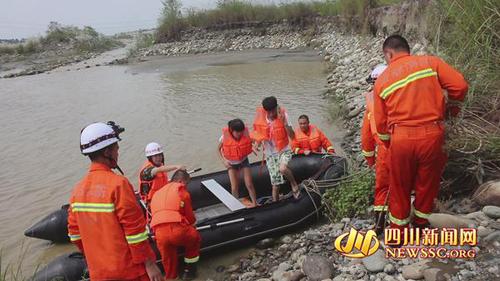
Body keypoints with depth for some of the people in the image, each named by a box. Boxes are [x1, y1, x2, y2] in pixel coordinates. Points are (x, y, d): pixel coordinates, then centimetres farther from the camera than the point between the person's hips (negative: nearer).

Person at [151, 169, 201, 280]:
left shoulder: (157, 194, 29)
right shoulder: (181, 189, 12)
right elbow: (189, 214, 14)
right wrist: (192, 224, 37)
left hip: (159, 233, 4)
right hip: (177, 229, -4)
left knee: (168, 261, 22)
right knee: (195, 238, 26)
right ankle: (189, 271, 32)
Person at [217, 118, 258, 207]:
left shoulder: (245, 134, -22)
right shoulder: (225, 137, -22)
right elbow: (219, 149, -4)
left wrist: (254, 147, -27)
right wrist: (224, 160, -14)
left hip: (244, 161, 1)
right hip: (231, 164, 0)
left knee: (249, 184, -1)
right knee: (234, 188, -4)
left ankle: (255, 204, 16)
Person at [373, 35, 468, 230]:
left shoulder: (381, 80, 6)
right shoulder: (430, 62, 3)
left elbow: (381, 122, 8)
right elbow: (460, 86, -5)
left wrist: (389, 145, 23)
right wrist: (451, 107, 16)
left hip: (401, 138, 0)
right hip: (432, 135, 0)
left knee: (400, 187, 18)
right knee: (427, 184, 20)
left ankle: (399, 231, 32)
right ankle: (420, 225, 40)